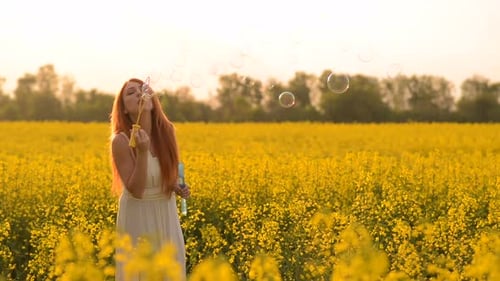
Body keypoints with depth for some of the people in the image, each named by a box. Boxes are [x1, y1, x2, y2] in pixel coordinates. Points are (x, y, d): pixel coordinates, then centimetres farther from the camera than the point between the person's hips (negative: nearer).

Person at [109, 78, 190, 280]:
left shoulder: (166, 130, -6)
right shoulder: (121, 141, -20)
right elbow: (136, 190, -22)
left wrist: (178, 187, -7)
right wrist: (142, 151, -33)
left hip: (166, 215, 5)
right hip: (138, 217, -5)